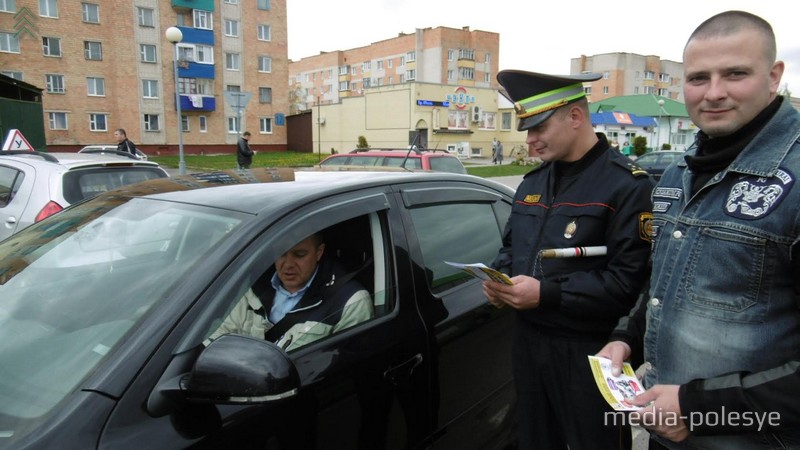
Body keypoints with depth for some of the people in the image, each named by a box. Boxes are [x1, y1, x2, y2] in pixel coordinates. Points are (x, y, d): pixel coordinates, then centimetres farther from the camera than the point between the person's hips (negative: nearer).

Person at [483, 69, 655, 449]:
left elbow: (630, 280, -23)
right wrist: (498, 277, -3)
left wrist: (546, 293, -26)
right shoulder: (532, 182, 9)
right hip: (527, 340, 7)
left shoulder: (627, 184, -15)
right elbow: (510, 245, 19)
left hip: (590, 352, -7)